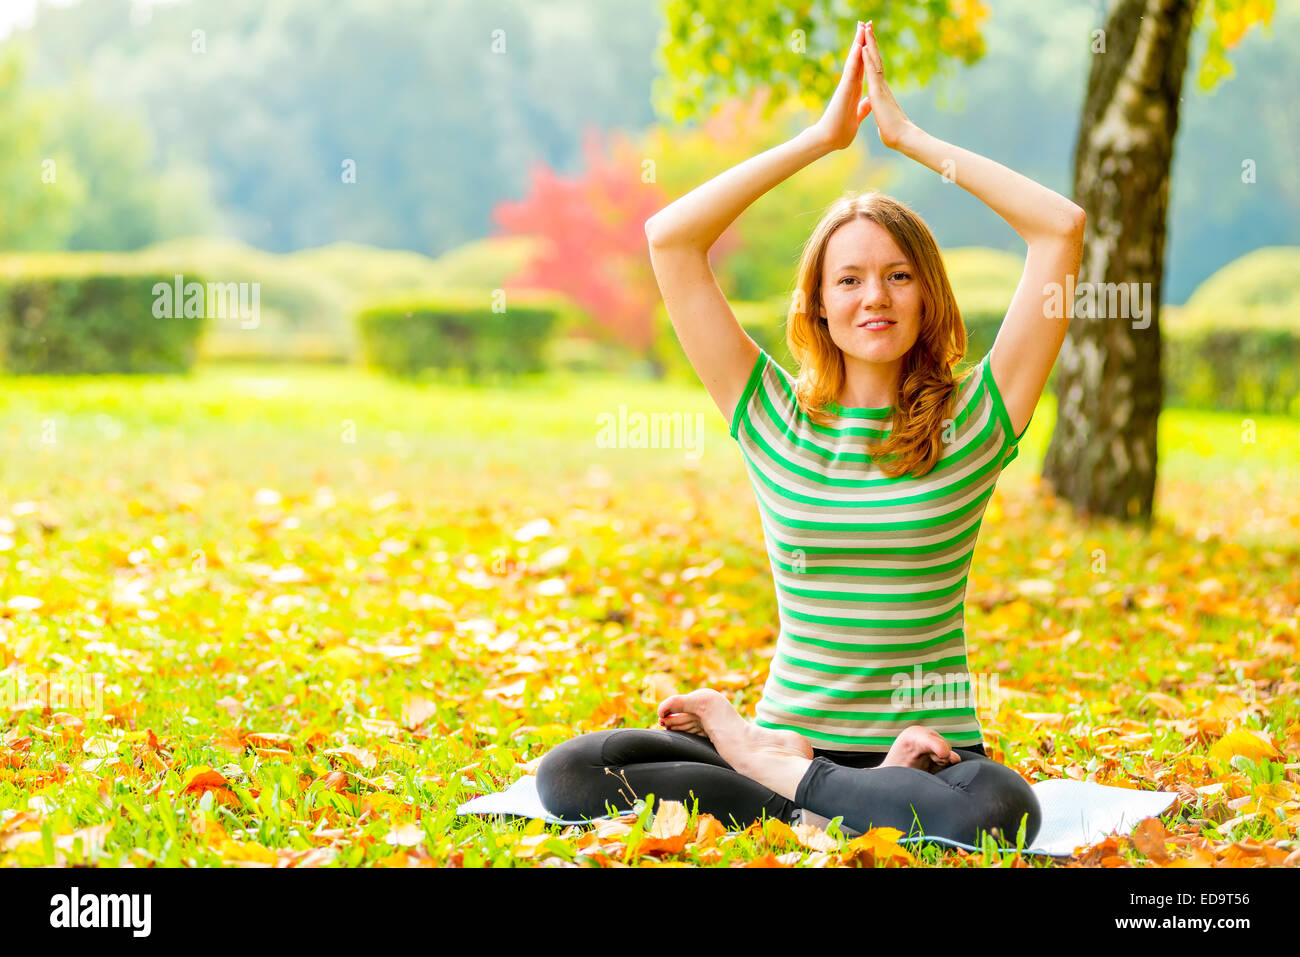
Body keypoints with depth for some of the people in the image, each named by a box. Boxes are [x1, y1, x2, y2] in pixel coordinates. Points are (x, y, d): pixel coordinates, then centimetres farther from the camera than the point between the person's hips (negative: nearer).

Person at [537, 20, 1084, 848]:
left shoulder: (972, 422, 3)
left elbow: (1063, 228, -4)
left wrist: (909, 136, 2)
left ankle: (772, 775, -15)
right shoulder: (775, 418, 7)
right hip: (788, 731, 2)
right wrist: (821, 137, 3)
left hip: (931, 745, -2)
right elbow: (670, 238, 2)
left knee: (1000, 811, -38)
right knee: (567, 775, -21)